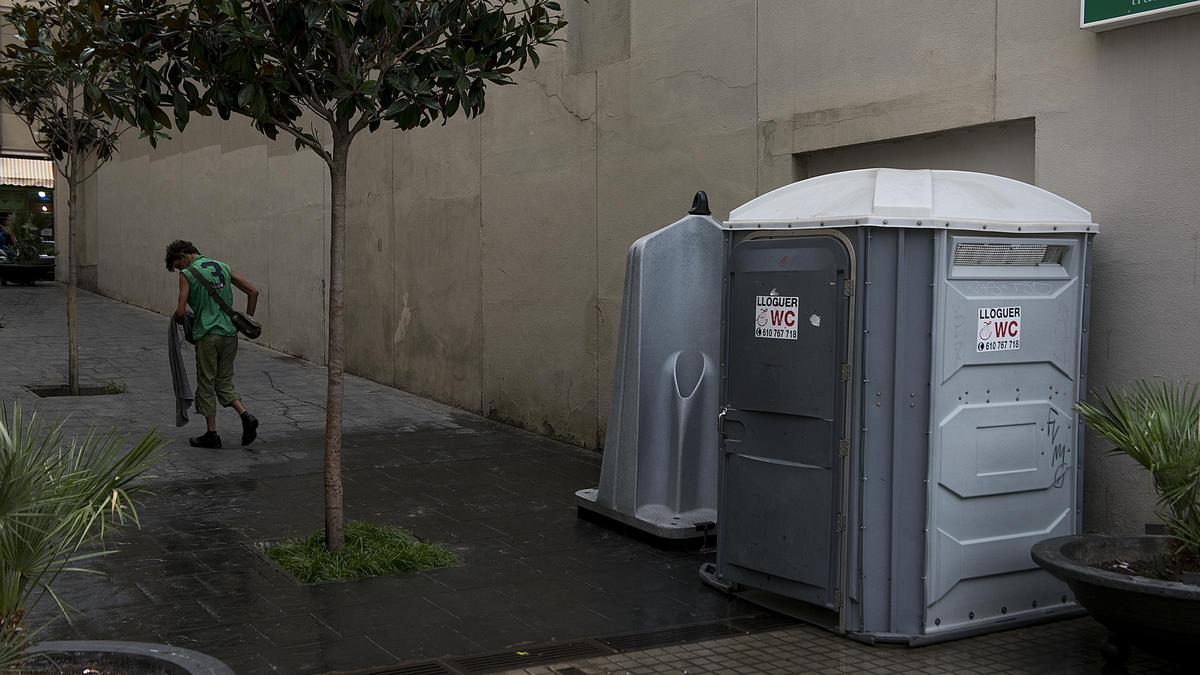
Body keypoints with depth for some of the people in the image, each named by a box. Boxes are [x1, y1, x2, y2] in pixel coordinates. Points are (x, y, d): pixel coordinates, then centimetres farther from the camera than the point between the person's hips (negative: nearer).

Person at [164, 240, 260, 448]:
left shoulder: (187, 274, -6)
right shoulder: (223, 267, 12)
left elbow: (181, 312, -11)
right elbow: (253, 291, 10)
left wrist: (178, 318, 12)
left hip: (207, 335, -6)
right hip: (230, 333, 6)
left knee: (206, 384, 7)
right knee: (225, 382, 15)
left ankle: (212, 434, 12)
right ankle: (246, 417, -6)